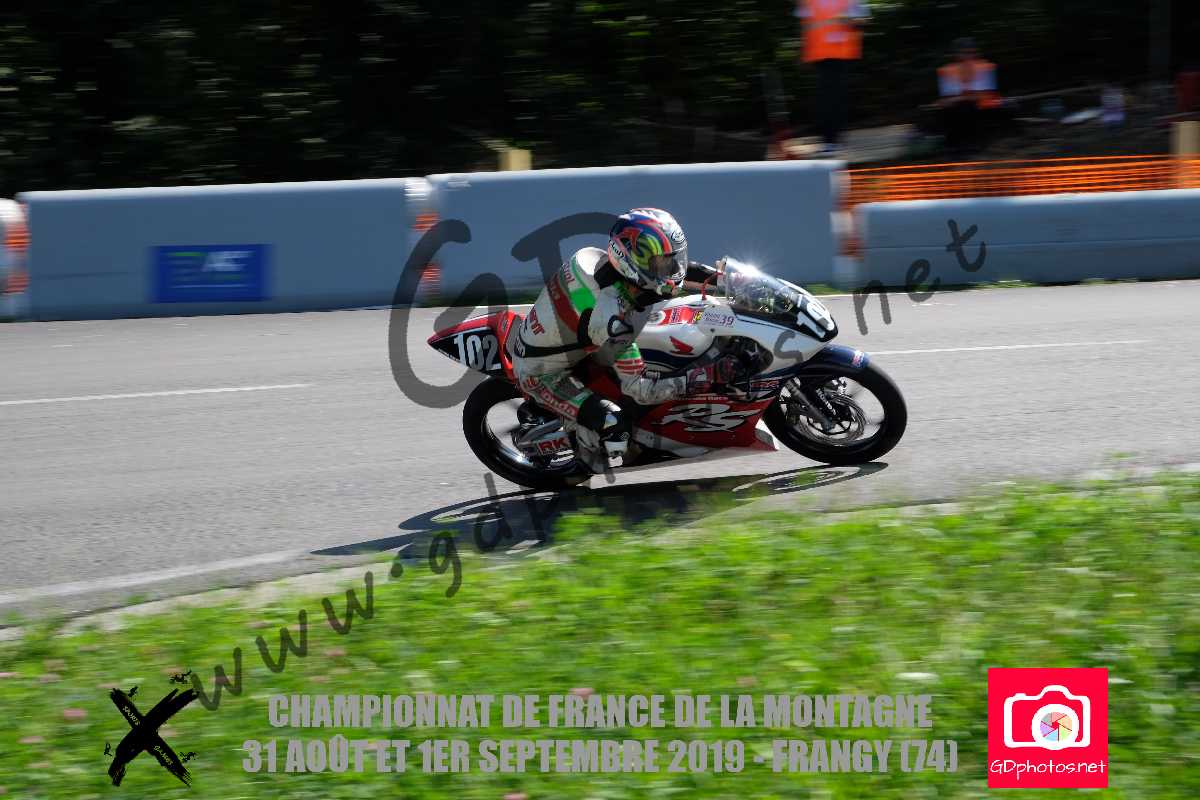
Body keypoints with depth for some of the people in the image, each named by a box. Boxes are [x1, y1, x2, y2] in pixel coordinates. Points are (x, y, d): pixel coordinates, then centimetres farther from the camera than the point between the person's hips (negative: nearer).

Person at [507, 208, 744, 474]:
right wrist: (710, 375, -33)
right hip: (539, 375, -9)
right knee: (614, 426, -23)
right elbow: (640, 389, -30)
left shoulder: (596, 257, -16)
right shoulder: (611, 320, -38)